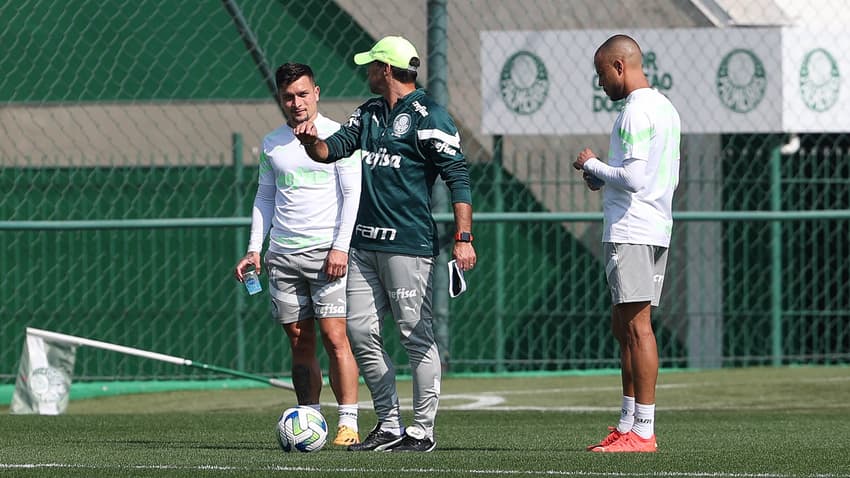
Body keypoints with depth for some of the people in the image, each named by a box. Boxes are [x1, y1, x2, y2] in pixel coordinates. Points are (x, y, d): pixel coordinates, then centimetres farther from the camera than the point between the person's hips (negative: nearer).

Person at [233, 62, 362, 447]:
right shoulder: (272, 144, 14)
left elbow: (352, 194, -4)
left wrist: (340, 247, -13)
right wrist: (254, 249, 10)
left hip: (326, 252, -5)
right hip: (282, 255, 5)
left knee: (334, 336, -11)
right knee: (299, 341, 4)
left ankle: (348, 424, -11)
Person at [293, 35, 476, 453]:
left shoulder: (428, 116, -7)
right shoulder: (369, 113, 17)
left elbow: (457, 176, -11)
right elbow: (334, 149, 13)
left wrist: (463, 238, -18)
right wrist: (313, 142, -12)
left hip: (408, 244, -8)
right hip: (364, 242, 8)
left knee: (415, 335, -5)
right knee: (360, 332, 6)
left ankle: (422, 431, -1)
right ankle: (389, 426, 13)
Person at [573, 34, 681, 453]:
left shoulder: (637, 112, -14)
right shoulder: (666, 109, 18)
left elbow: (632, 178, -22)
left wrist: (593, 166, -5)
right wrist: (602, 179, 16)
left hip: (630, 232, -10)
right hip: (656, 229, 10)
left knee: (637, 326, -10)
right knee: (623, 326, 15)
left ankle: (643, 431, -11)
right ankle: (628, 424, 17)